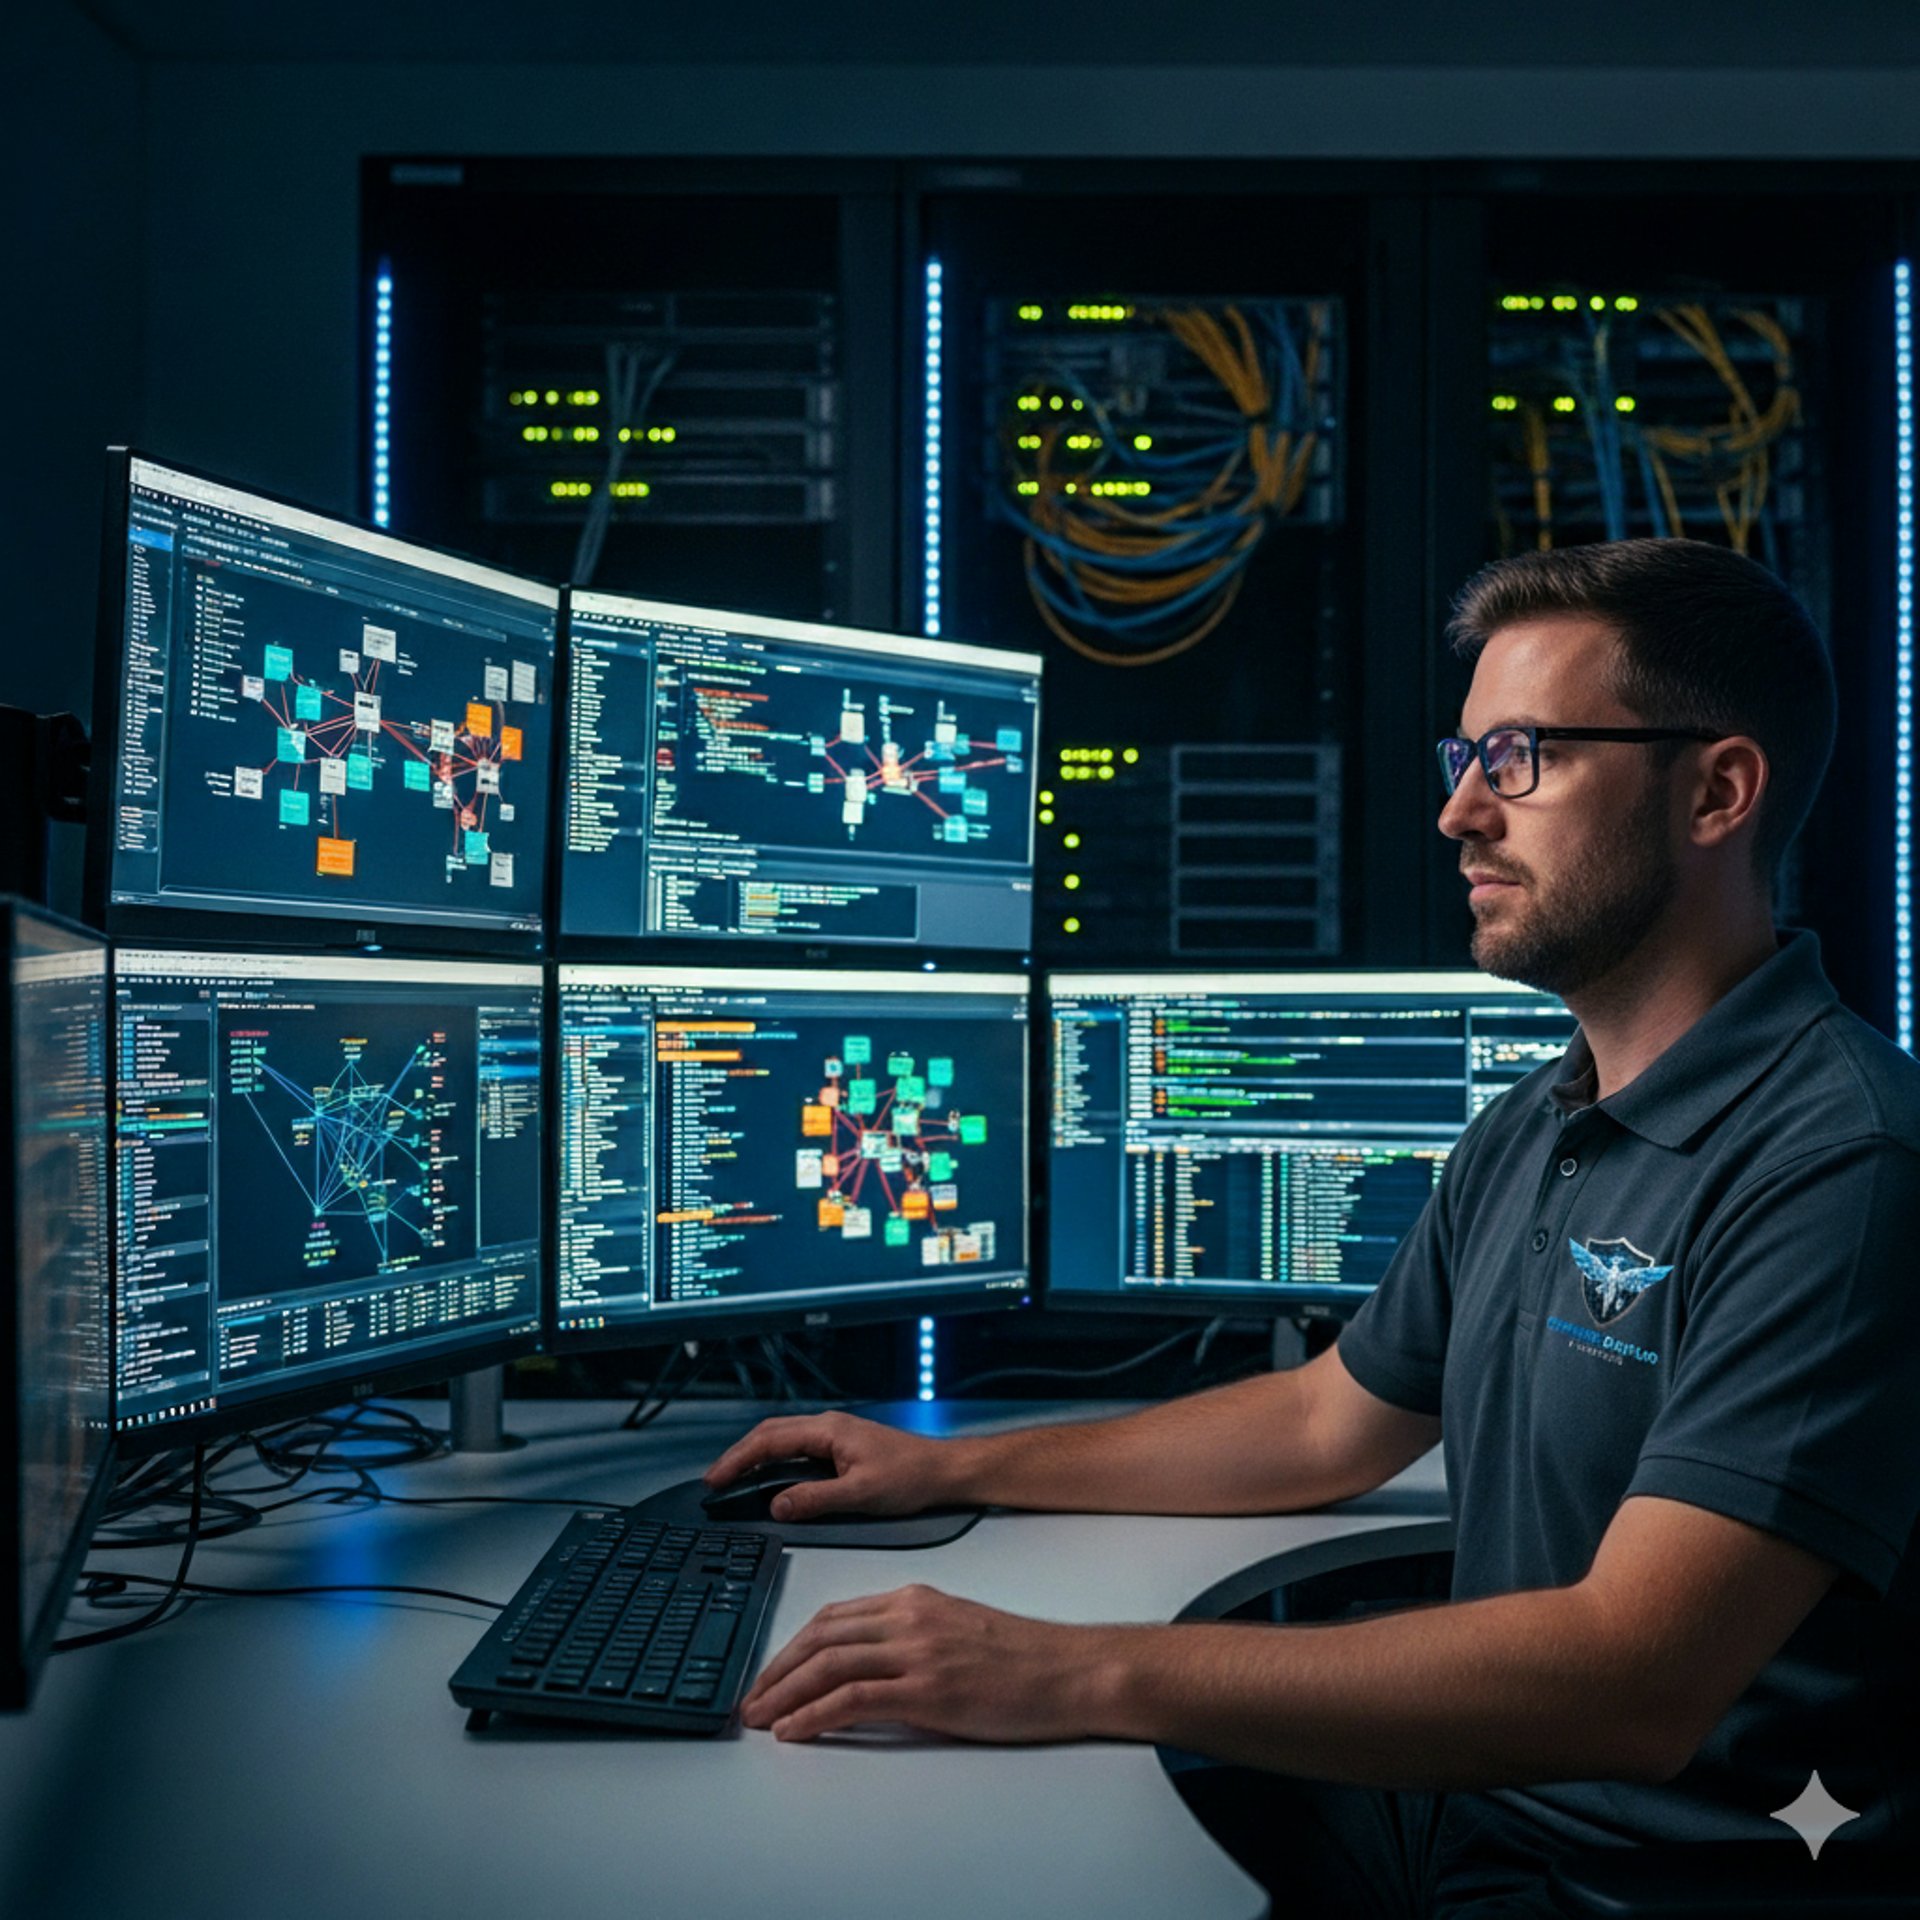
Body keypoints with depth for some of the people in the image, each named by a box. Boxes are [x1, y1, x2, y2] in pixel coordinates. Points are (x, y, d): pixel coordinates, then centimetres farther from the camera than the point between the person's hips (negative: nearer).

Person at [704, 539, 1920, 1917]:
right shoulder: (1526, 1134, 11)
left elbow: (1632, 1682, -30)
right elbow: (1329, 1422, 22)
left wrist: (1080, 1675, -32)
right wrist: (951, 1469, 20)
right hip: (1449, 1794, 8)